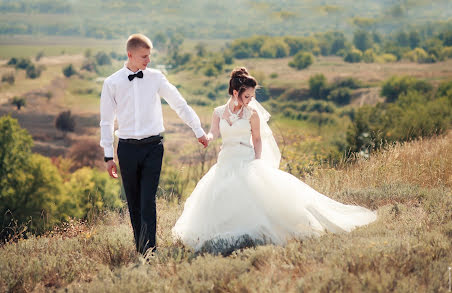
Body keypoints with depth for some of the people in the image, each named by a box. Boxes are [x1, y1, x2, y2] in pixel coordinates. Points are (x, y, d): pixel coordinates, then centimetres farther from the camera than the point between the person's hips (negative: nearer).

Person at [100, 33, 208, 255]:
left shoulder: (156, 78, 4)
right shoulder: (112, 83, 2)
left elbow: (179, 104, 13)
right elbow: (107, 121, 8)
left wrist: (199, 131, 15)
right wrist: (108, 155, 6)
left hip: (153, 147, -1)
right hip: (127, 147, 1)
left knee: (148, 201, -11)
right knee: (133, 203, 7)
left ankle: (148, 251, -13)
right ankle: (139, 250, 17)